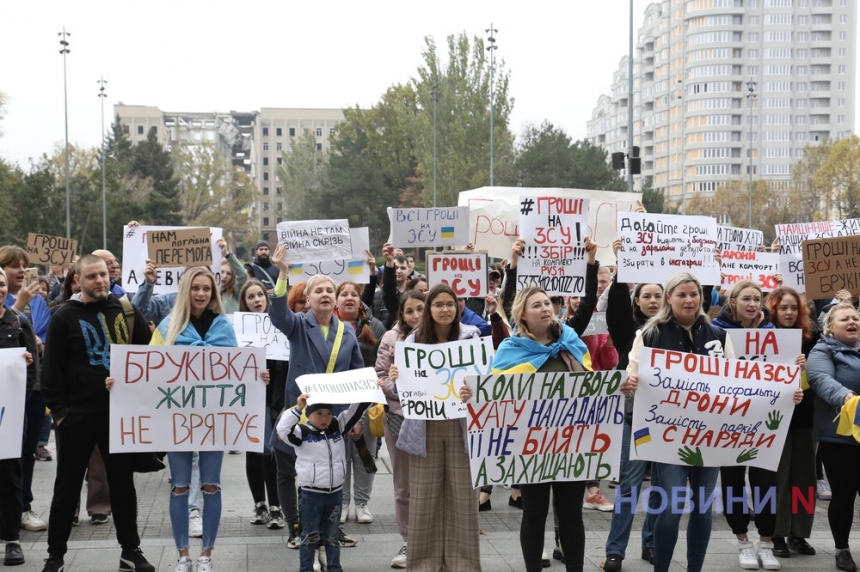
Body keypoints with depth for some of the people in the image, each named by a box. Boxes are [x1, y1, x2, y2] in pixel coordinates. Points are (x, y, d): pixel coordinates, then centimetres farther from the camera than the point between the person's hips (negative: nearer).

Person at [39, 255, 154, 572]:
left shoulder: (126, 310, 3)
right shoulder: (65, 317, -3)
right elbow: (51, 368, -3)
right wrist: (58, 410, -8)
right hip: (77, 414, -2)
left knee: (122, 483, 10)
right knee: (68, 486, 6)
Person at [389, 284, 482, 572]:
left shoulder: (471, 338, 1)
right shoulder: (414, 341, 4)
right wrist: (394, 380, -17)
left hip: (461, 425, -1)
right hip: (425, 428, 1)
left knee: (463, 496, 2)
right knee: (424, 498, 4)